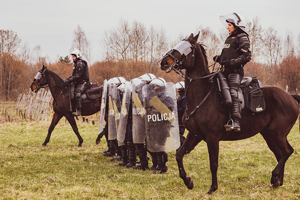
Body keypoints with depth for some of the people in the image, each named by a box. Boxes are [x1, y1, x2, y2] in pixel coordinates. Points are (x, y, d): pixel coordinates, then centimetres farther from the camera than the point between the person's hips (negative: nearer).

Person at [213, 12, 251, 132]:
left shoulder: (242, 38, -5)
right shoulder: (229, 38, 22)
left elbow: (246, 56, -14)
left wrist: (232, 62, -24)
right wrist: (219, 58, 11)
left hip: (235, 71, -10)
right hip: (226, 71, 10)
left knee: (233, 93, -23)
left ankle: (236, 122, -31)